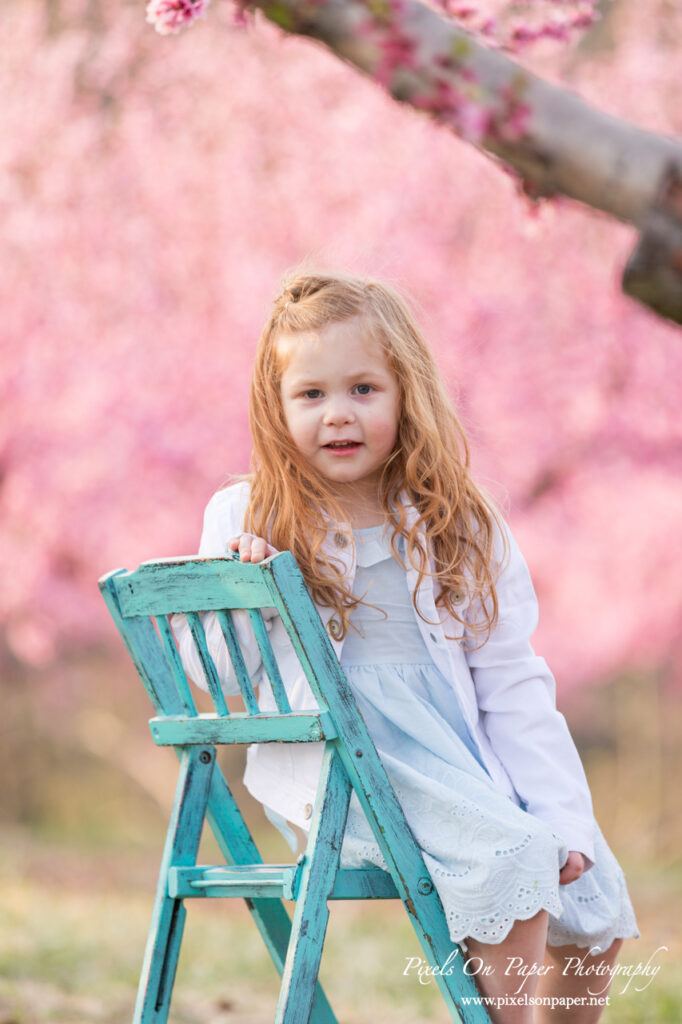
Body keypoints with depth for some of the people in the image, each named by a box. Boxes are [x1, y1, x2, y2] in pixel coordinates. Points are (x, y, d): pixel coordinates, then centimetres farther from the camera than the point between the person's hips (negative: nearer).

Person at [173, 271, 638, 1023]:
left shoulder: (459, 528, 7)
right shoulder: (243, 519, 1)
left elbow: (510, 684, 6)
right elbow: (218, 672, 3)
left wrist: (561, 813, 0)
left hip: (460, 759, 4)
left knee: (593, 905, -1)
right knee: (510, 858, -25)